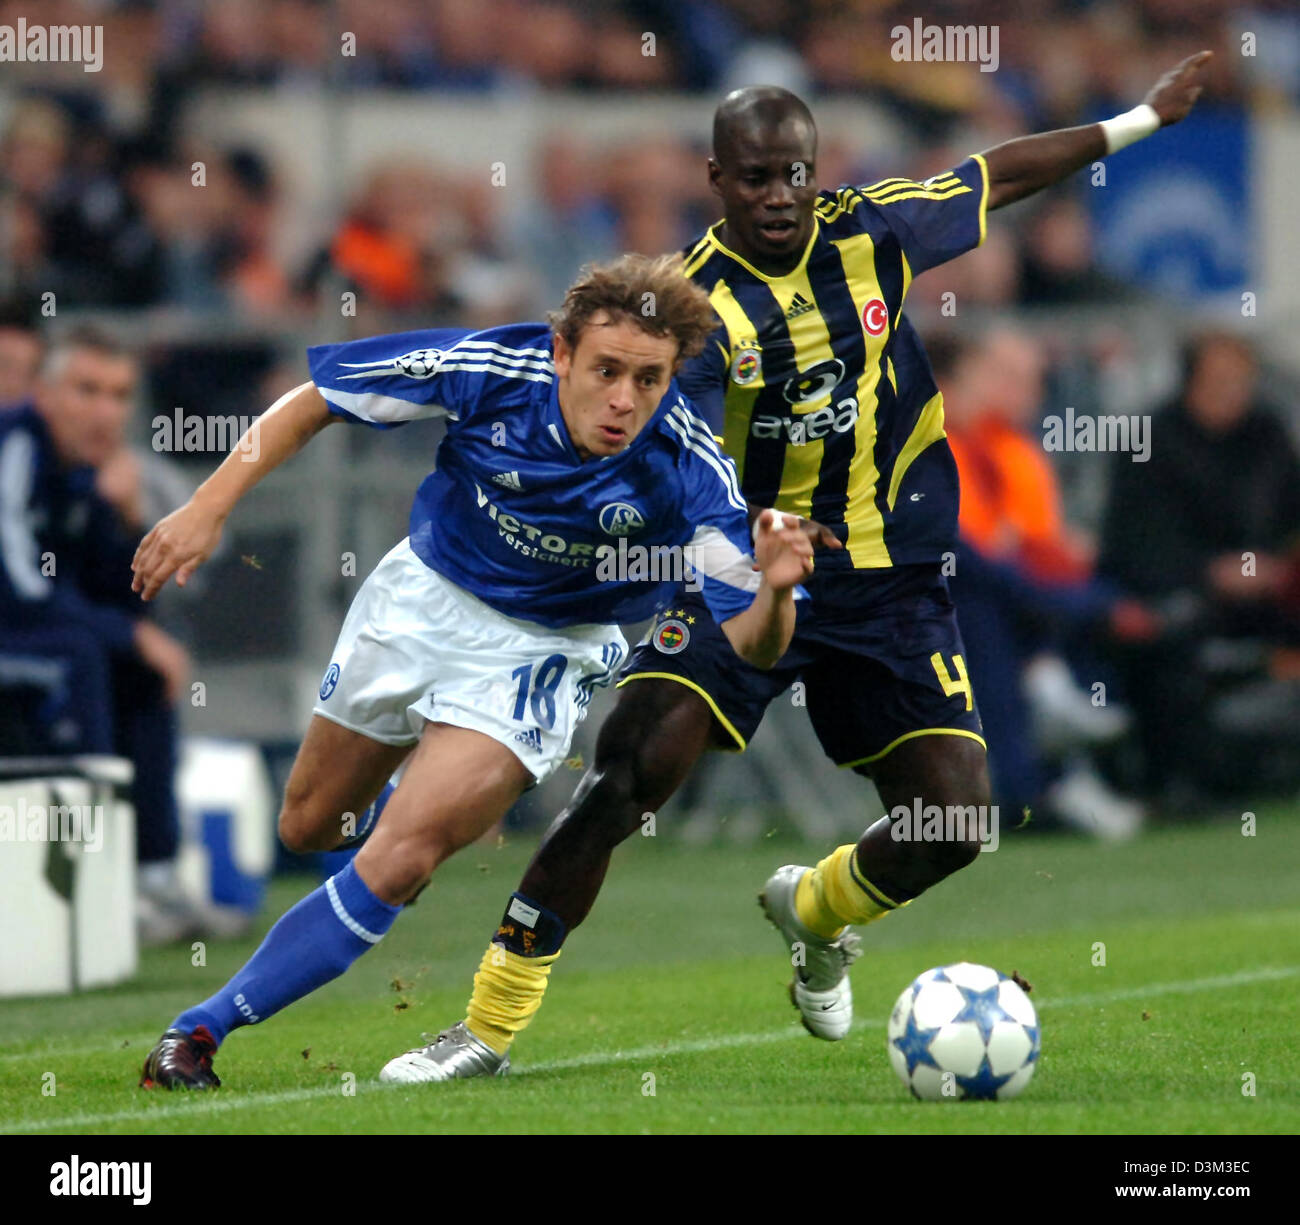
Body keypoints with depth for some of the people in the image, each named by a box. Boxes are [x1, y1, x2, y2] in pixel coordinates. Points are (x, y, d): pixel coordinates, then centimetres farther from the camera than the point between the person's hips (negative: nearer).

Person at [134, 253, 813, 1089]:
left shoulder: (689, 470, -30)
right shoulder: (488, 370, -27)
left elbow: (752, 645, -29)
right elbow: (313, 402, -12)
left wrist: (775, 588, -51)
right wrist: (210, 507, -18)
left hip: (542, 652, -3)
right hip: (422, 600, 3)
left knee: (394, 865, -19)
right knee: (310, 829, 21)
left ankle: (203, 1028, -5)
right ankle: (438, 807, 55)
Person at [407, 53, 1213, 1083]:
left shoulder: (871, 231, -3)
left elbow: (1001, 175, 15)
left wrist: (1145, 119, 22)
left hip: (891, 580, 3)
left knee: (953, 825, -7)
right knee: (626, 772, -21)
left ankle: (817, 911, 29)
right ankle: (490, 1027, -13)